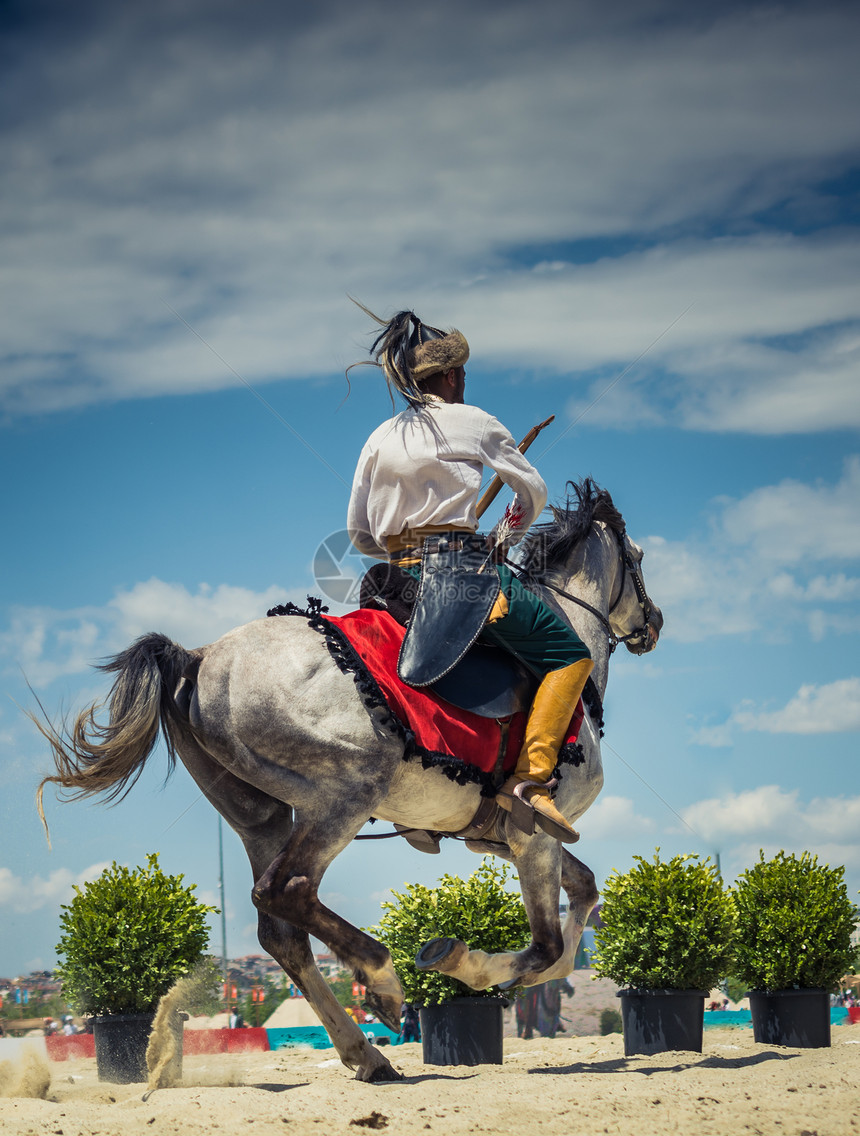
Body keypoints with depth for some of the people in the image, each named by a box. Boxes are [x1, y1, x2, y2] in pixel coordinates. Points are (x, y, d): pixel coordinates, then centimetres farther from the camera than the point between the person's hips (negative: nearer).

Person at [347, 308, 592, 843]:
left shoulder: (381, 438, 18)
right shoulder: (472, 421, 5)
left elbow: (360, 534, 18)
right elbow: (533, 491, 12)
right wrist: (510, 534, 29)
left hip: (403, 577, 7)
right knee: (571, 654, -6)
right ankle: (531, 776, -23)